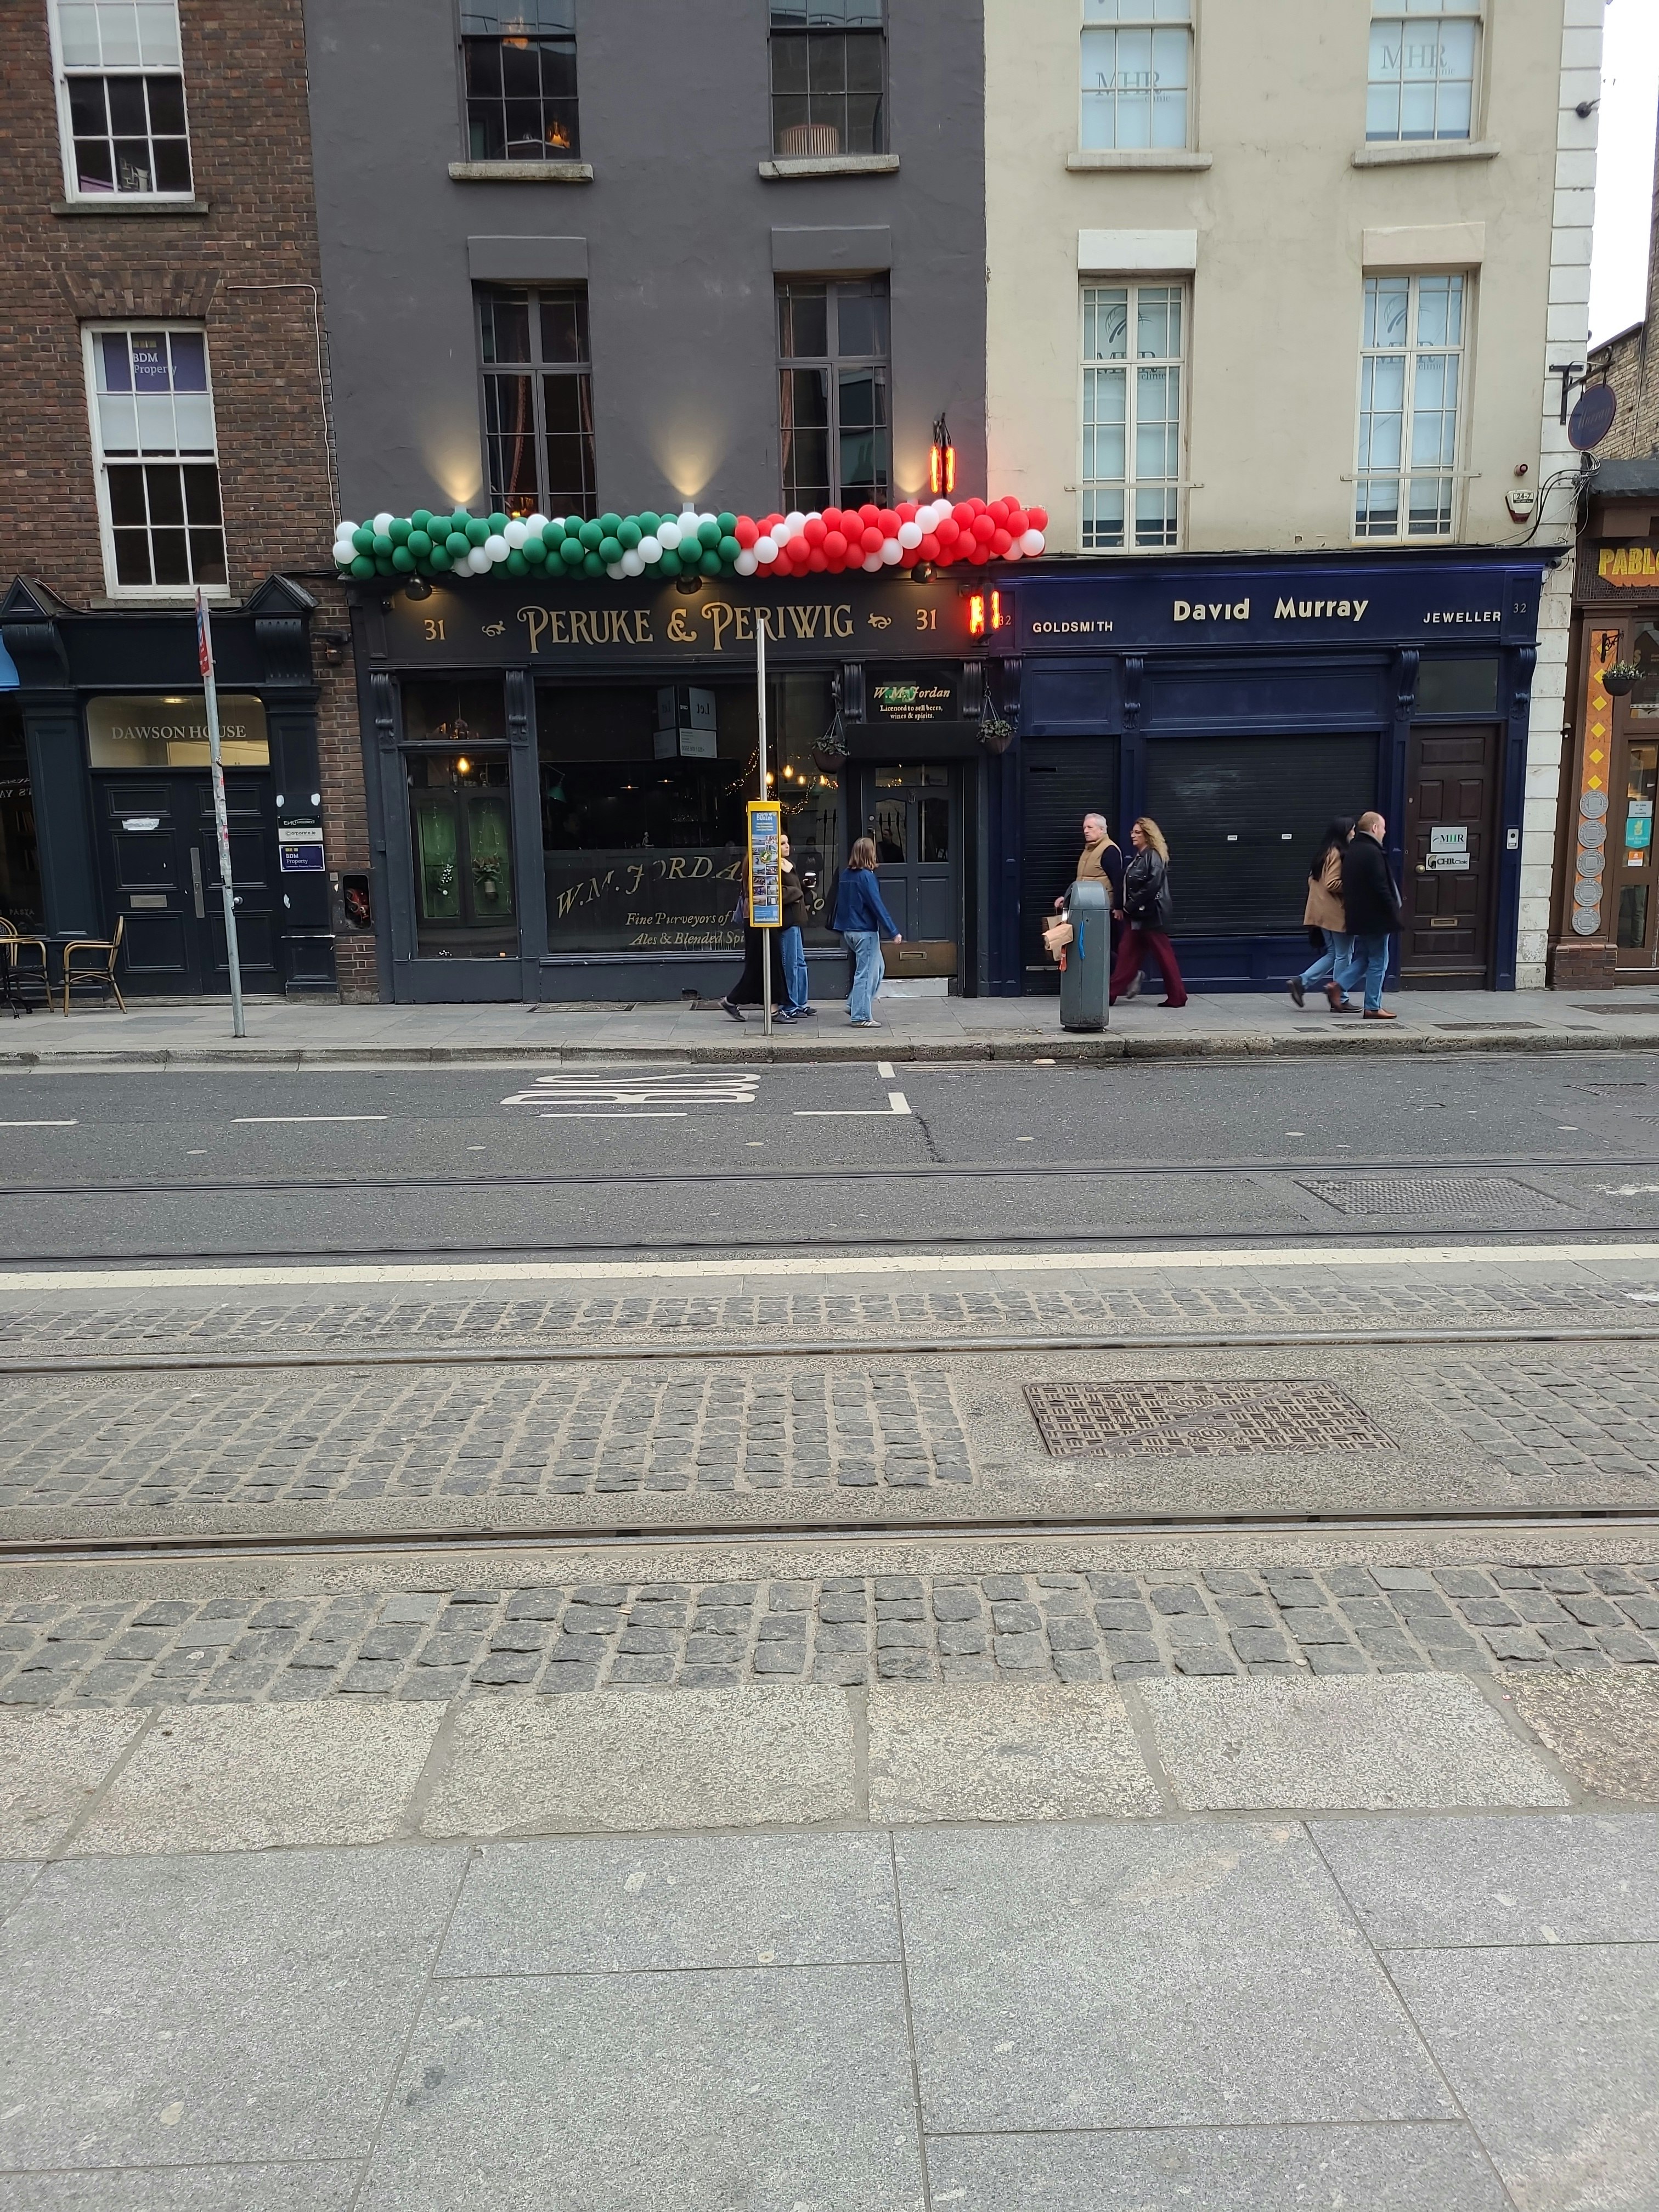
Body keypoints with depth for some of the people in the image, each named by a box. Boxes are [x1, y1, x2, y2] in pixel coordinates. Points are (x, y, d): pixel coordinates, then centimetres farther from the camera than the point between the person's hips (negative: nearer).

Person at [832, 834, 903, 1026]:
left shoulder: (846, 874, 8)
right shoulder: (867, 876, -15)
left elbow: (840, 901, 15)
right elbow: (877, 906, -18)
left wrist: (837, 925, 24)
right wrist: (894, 932, -16)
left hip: (849, 930, 8)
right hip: (866, 931, -8)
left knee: (878, 968, 18)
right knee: (866, 973, -1)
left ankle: (854, 1006, 16)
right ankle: (861, 1017, 2)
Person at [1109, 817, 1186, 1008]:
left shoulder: (1154, 856, -12)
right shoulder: (1137, 856, 15)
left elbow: (1152, 886, -21)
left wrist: (1130, 906, -17)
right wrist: (1125, 908, 4)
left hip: (1151, 914, -9)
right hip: (1137, 915, 9)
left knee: (1163, 954, -2)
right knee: (1127, 953, 7)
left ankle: (1177, 997, 6)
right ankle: (1112, 993, 9)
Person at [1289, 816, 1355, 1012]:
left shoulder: (1325, 851, 12)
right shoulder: (1337, 854, -17)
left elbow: (1312, 880, 16)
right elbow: (1332, 884, -23)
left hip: (1323, 912, 9)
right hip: (1337, 913, -9)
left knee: (1333, 954, 15)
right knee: (1343, 955, 1)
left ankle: (1301, 982, 7)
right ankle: (1341, 1000, 7)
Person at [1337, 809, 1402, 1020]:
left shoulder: (1351, 851, 11)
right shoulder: (1373, 852, -18)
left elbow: (1347, 884, 17)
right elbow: (1381, 888, -21)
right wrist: (1393, 914, -16)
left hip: (1357, 916, 9)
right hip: (1375, 917, -9)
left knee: (1361, 959, 18)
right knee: (1378, 962, 0)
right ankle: (1373, 1008, 5)